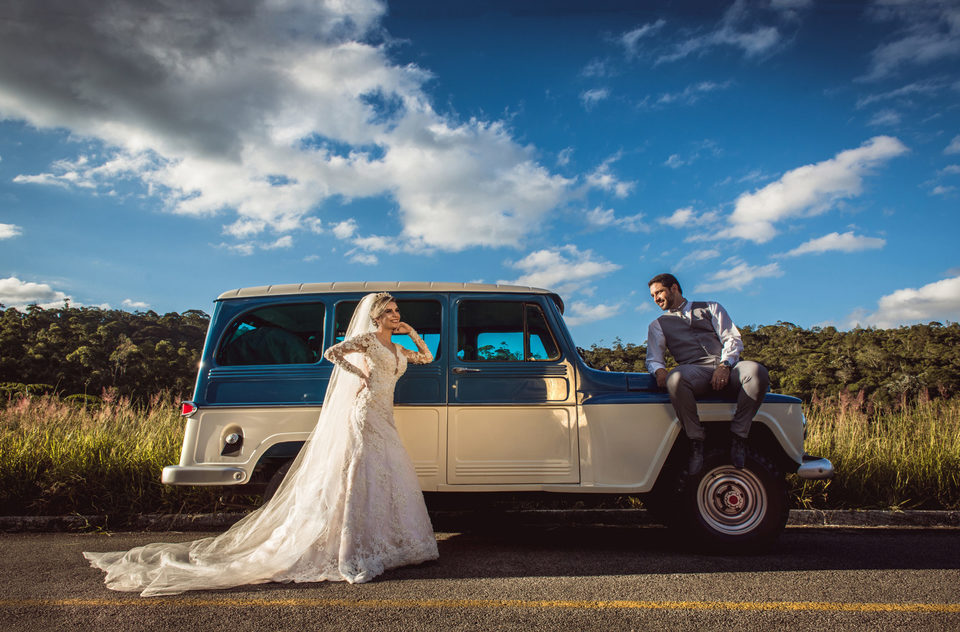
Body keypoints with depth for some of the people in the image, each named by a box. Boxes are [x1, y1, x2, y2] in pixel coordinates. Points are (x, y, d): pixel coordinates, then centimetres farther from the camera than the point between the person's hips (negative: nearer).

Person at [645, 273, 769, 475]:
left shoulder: (711, 308, 24)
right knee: (675, 380, -39)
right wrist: (659, 370, -12)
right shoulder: (658, 325, 26)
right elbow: (653, 358, 14)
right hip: (694, 370, -1)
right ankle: (696, 440, -21)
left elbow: (733, 339, 11)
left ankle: (738, 434, -17)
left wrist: (724, 365, -10)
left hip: (726, 367, 1)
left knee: (757, 373, -34)